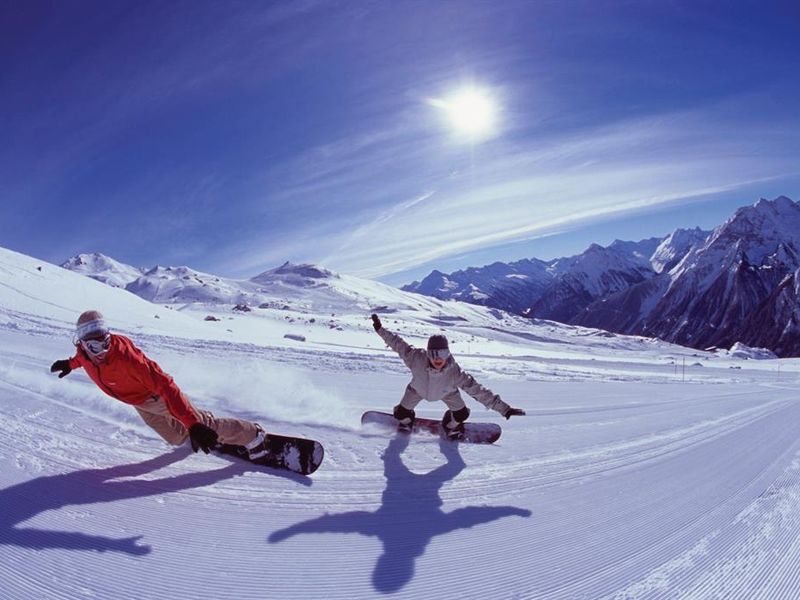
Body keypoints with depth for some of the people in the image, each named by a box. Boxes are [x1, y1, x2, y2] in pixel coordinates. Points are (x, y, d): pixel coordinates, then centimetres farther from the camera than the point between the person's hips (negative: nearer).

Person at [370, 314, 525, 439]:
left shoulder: (455, 373, -44)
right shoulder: (417, 359, -44)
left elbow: (478, 391, -42)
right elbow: (398, 344, -27)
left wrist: (504, 409, -44)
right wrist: (380, 329, -26)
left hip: (446, 392, 0)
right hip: (418, 389, 0)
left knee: (461, 414, -4)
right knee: (401, 413, 1)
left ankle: (451, 426, 36)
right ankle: (405, 421, 43)